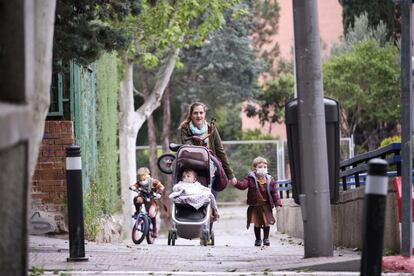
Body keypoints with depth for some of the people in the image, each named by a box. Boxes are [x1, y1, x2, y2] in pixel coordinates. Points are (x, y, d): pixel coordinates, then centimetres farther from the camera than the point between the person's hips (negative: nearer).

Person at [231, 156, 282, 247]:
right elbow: (243, 185, -13)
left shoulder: (269, 180, 2)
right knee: (257, 223, 6)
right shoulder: (251, 178, -3)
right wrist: (236, 182, -32)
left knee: (267, 222, 0)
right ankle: (258, 239, 21)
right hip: (255, 205, -1)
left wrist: (277, 203, -2)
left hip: (266, 205, 1)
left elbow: (274, 192, 4)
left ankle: (266, 238, 15)